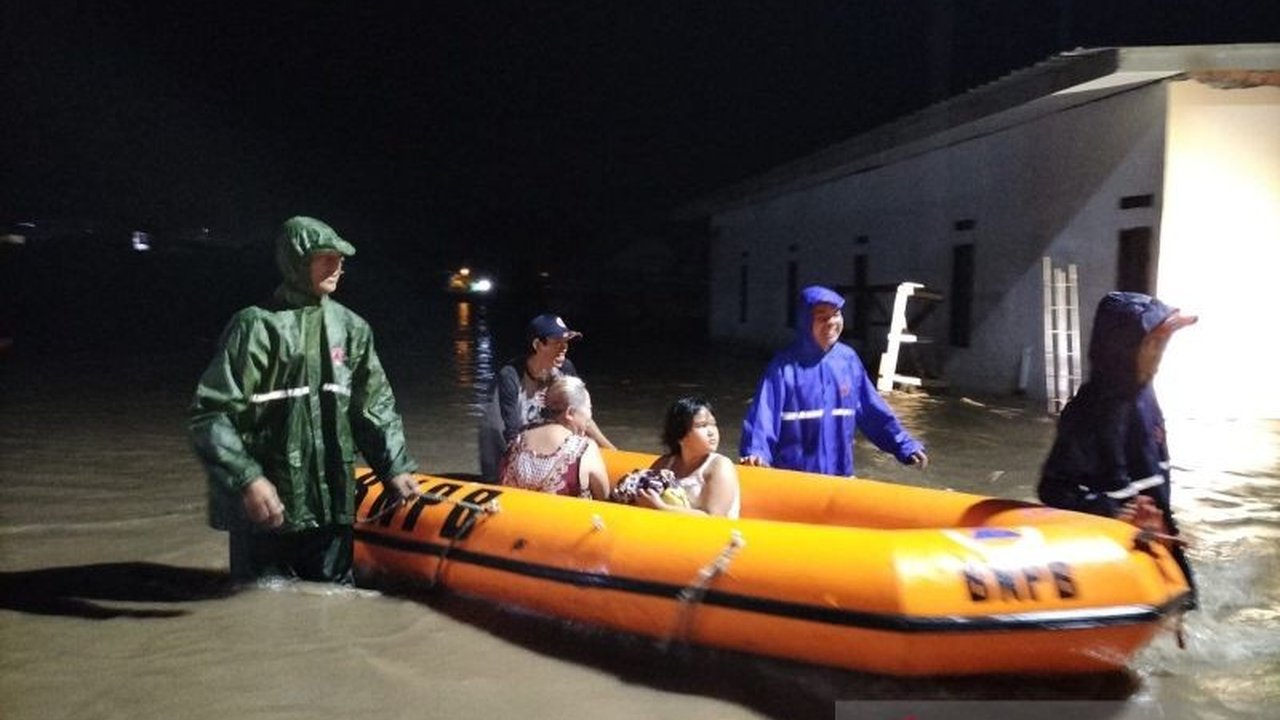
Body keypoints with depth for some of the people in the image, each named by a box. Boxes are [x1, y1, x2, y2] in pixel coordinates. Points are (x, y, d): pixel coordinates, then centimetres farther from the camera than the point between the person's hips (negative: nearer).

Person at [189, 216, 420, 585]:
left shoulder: (351, 328, 7)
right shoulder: (257, 326, -8)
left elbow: (374, 405, 13)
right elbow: (209, 415, -10)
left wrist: (394, 467, 5)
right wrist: (247, 479, -20)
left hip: (332, 502, 5)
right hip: (266, 506, -4)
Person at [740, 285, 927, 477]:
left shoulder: (848, 359, 1)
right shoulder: (785, 366, -11)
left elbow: (872, 410, 8)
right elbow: (763, 414, -17)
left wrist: (904, 445, 8)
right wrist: (755, 452, -33)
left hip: (839, 474, 4)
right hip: (790, 477, -4)